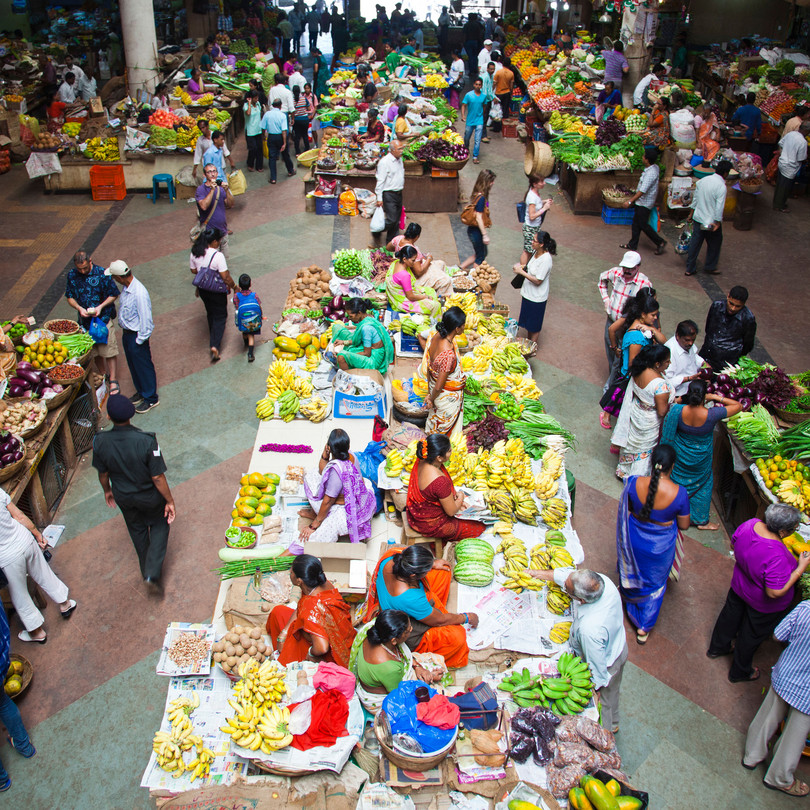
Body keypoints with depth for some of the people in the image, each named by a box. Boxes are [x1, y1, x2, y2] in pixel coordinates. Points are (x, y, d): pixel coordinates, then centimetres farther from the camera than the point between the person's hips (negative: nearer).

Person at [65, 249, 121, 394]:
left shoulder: (102, 274, -14)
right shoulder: (72, 275, -3)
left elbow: (113, 295, -6)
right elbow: (69, 296, 5)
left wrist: (100, 307, -20)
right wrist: (79, 308, -14)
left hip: (104, 317, -4)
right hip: (85, 320, 4)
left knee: (109, 349, -2)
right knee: (94, 351, 14)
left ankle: (113, 380, 9)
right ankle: (103, 374, 34)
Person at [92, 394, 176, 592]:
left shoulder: (100, 442, -24)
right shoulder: (146, 441, -34)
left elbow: (103, 473, -6)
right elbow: (158, 477, -25)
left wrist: (107, 490, 16)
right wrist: (170, 501, -10)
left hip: (123, 497, 3)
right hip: (150, 497, -3)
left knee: (137, 530, 29)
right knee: (159, 525, 26)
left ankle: (147, 572, 49)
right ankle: (153, 574, 17)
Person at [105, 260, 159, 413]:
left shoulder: (139, 293, -31)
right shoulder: (126, 287, -3)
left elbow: (145, 319, -25)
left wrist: (140, 340, -18)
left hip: (137, 335, -9)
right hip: (127, 332, 9)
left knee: (143, 366, 8)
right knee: (133, 365, 23)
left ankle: (150, 398, 26)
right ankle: (141, 392, 43)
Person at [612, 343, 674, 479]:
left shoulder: (638, 370, -16)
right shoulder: (660, 385, -38)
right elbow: (662, 412, -27)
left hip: (634, 414, 7)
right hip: (649, 424, -7)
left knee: (633, 442, 29)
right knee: (645, 449, 18)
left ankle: (624, 470, 52)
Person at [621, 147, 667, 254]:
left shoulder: (651, 173, -28)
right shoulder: (654, 167, 2)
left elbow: (642, 191, -30)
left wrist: (630, 201, -28)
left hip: (644, 203, -10)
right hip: (641, 202, 10)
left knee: (643, 225, 1)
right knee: (636, 223, 15)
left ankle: (660, 242, 11)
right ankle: (632, 245, 25)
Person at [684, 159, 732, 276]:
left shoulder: (702, 180, 0)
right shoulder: (721, 186, -20)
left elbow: (695, 198, 10)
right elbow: (719, 206, -21)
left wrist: (691, 213, 21)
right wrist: (718, 222, -16)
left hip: (698, 218, 6)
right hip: (712, 221, -6)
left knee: (695, 243, 12)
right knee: (714, 244, 15)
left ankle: (690, 268, 17)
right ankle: (710, 267, 27)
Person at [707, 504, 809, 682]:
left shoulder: (750, 524, -22)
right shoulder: (777, 557, -43)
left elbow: (734, 544, -3)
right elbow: (775, 593, -34)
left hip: (739, 586, 6)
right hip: (764, 605, -6)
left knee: (730, 616, 31)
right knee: (752, 636, 21)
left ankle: (717, 647, 59)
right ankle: (740, 671, 47)